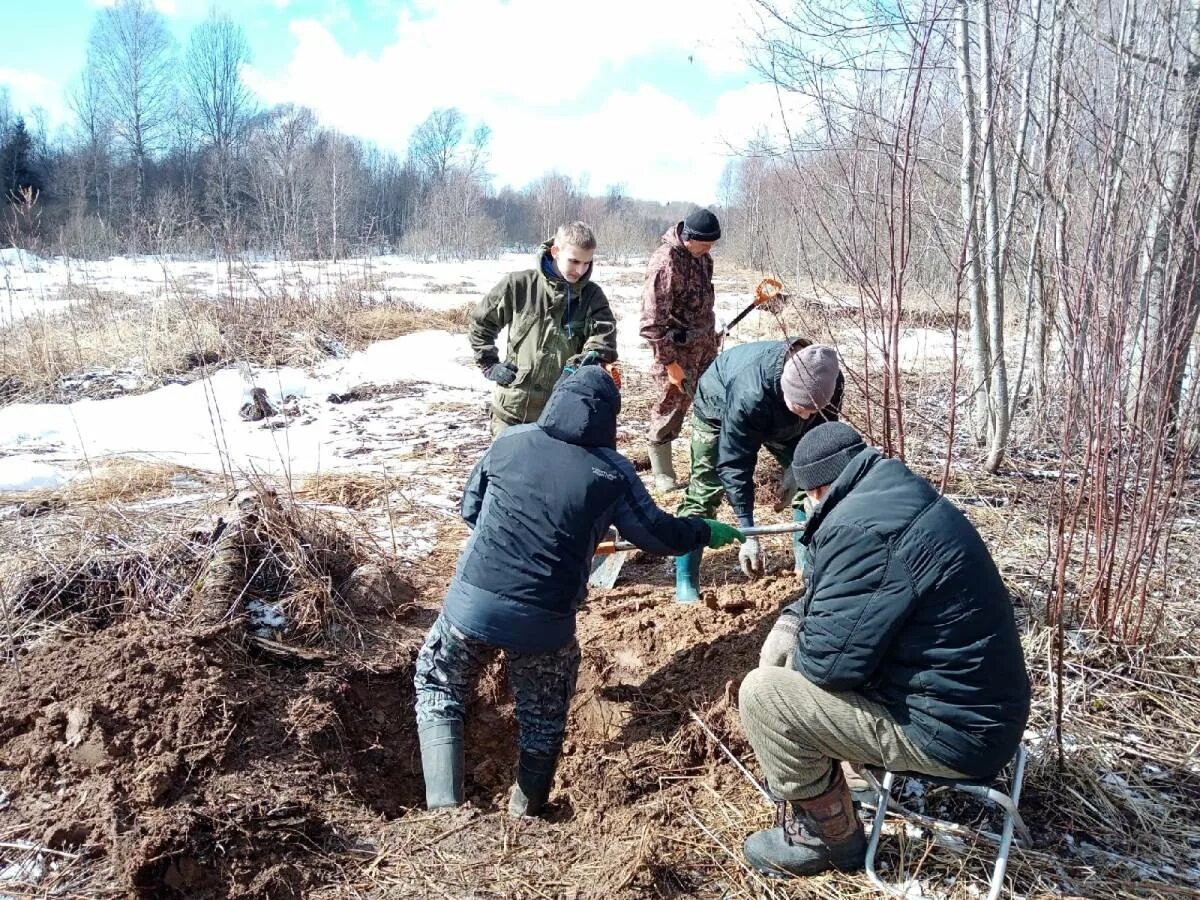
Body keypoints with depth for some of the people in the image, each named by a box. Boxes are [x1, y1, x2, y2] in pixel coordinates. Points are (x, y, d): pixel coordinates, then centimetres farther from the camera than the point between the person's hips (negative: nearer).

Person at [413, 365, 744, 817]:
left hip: (473, 601, 1)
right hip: (543, 619, -1)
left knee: (437, 685, 26)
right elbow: (657, 533, 8)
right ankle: (527, 807, 42)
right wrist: (706, 532, 27)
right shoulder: (612, 472, -3)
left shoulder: (510, 441, 3)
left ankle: (442, 803, 16)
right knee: (543, 713, 26)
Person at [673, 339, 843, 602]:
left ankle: (807, 562, 14)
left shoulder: (828, 381, -33)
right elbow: (735, 466, -40)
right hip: (719, 408, -5)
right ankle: (685, 584, -7)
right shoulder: (750, 394, -47)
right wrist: (748, 536, -40)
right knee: (704, 492, -13)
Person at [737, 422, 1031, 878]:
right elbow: (837, 597, 21)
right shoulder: (898, 497, 7)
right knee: (795, 641, 16)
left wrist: (794, 653, 0)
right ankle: (807, 794, 29)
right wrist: (793, 619, 4)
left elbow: (829, 659, -22)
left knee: (762, 694, -11)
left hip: (953, 729, -10)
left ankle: (829, 838, 9)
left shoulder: (859, 528, -25)